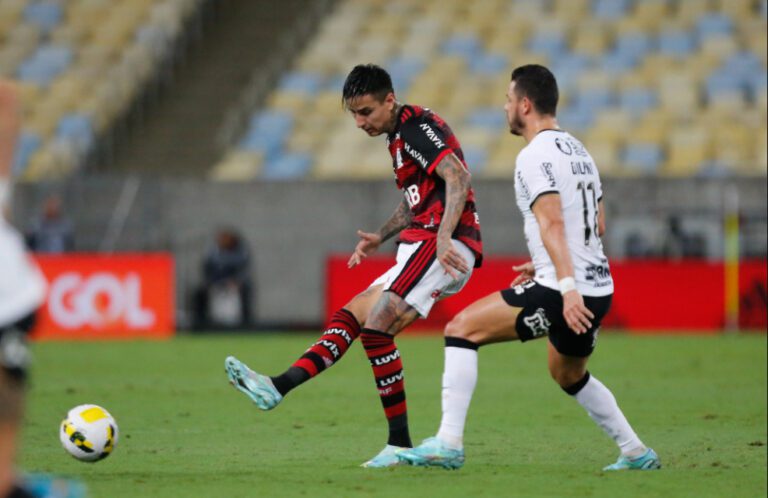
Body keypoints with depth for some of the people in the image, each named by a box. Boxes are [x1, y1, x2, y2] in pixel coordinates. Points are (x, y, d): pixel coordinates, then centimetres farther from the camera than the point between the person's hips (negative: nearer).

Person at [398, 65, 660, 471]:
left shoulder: (535, 156, -10)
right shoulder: (578, 151, 18)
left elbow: (552, 222, -23)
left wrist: (567, 287, -32)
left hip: (562, 294, -9)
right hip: (600, 289, 9)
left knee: (462, 328, -6)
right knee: (569, 375, 31)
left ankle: (449, 443, -12)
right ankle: (636, 453, 32)